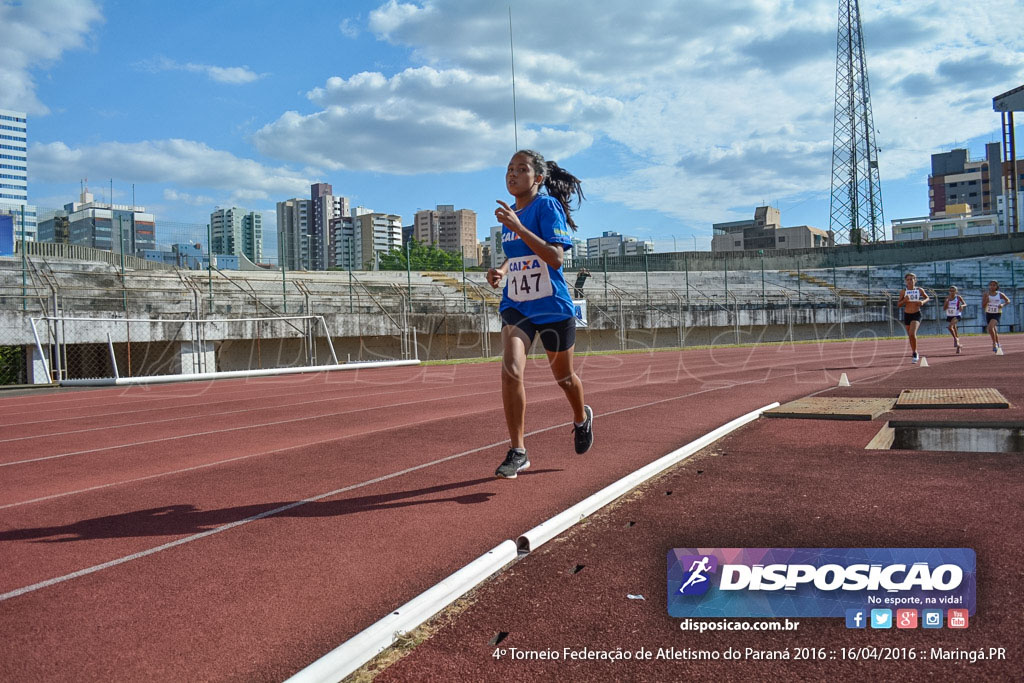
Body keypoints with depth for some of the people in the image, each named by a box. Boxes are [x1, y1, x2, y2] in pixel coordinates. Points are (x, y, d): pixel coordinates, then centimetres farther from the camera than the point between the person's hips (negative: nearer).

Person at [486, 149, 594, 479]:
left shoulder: (547, 206, -13)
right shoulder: (512, 212, 8)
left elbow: (556, 258, -26)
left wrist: (518, 227, -31)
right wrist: (501, 270, 2)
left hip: (552, 307, -4)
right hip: (516, 306, 5)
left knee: (563, 376, 14)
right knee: (510, 370, -17)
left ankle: (582, 418, 48)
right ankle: (518, 452, -7)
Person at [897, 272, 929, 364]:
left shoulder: (920, 290, -1)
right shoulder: (903, 291, 0)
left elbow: (927, 298, 15)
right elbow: (898, 305, 2)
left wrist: (923, 302, -7)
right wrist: (904, 300, -16)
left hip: (916, 315, -2)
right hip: (907, 315, 2)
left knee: (912, 334, -21)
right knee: (910, 336, 12)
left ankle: (914, 353, -5)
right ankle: (914, 353, 31)